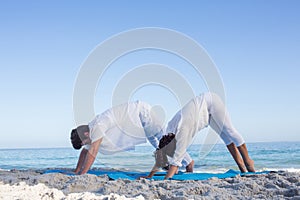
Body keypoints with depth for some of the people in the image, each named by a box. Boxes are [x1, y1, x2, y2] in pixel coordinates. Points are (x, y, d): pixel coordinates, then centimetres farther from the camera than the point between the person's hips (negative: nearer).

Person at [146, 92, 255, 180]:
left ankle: (248, 161, 10)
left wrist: (165, 181, -38)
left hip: (210, 102, -6)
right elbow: (160, 154, -3)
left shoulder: (182, 131, -35)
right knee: (225, 136, 9)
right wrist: (150, 176, -5)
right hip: (204, 106, 6)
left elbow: (176, 160, -36)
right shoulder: (169, 130, -12)